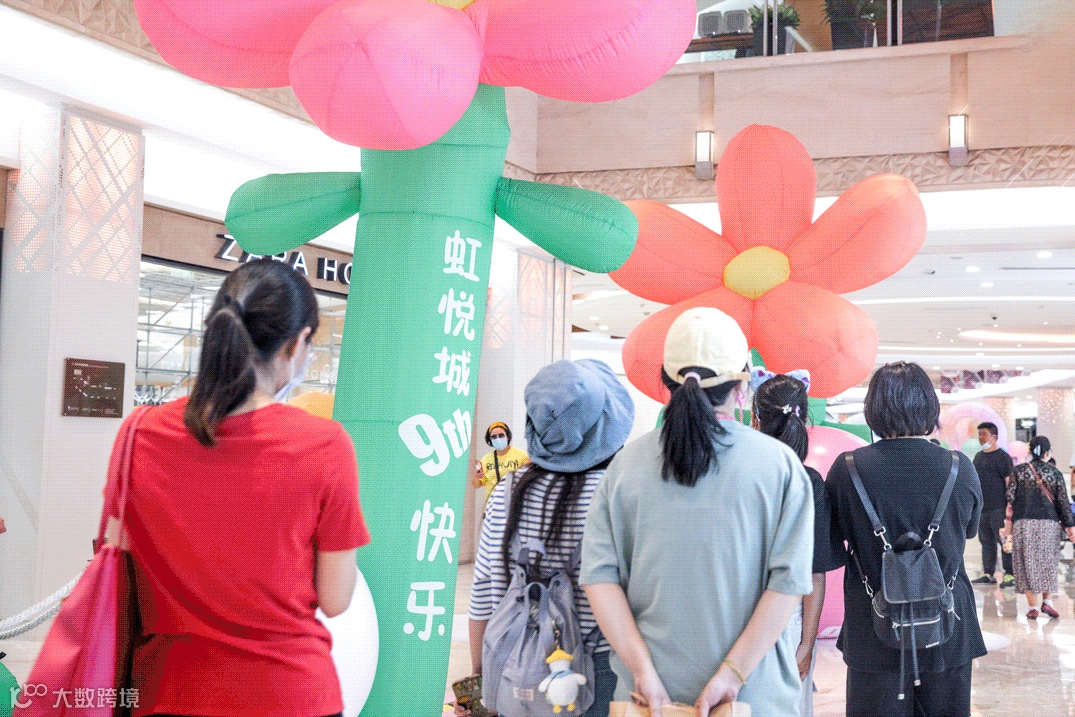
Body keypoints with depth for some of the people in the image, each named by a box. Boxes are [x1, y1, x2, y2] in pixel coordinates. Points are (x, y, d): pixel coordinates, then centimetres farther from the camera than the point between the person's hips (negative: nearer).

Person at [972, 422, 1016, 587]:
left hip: (998, 508, -7)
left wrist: (1009, 505, -15)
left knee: (1004, 541, -6)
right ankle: (988, 574, 14)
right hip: (981, 508, 8)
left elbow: (1009, 482, -9)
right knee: (986, 542, 10)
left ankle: (1010, 575, -3)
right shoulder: (978, 456, 18)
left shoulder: (1002, 456, -5)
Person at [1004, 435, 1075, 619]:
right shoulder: (1055, 473, 1)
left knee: (1028, 563, 3)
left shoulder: (1019, 471, 1)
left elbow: (1010, 497, -3)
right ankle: (1047, 601, 6)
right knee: (1049, 563, 14)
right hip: (1049, 523, 0)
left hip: (1024, 523, 0)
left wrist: (1008, 521, 3)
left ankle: (1033, 607, 0)